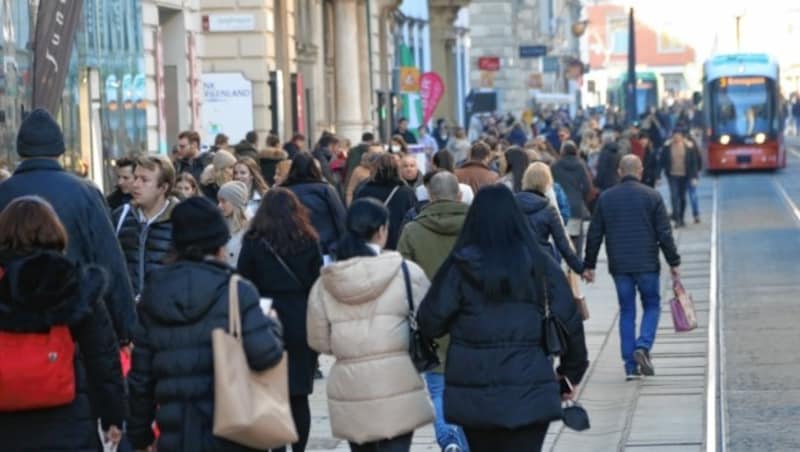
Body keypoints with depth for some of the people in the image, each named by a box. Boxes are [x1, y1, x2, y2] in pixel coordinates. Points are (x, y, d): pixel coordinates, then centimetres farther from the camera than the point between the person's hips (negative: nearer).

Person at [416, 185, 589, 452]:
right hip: (529, 394, -1)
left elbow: (429, 323, -6)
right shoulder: (541, 265, -1)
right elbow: (569, 322, -1)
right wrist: (572, 371, 14)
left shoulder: (460, 268, -4)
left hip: (474, 396, 1)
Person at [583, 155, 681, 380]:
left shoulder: (605, 198, 4)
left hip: (619, 266, 2)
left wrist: (589, 265, 14)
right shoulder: (652, 196, -3)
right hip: (647, 265, -2)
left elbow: (594, 235, 6)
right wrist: (673, 262, 3)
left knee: (627, 311, 8)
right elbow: (664, 234, -4)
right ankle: (643, 346, -12)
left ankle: (630, 365, 5)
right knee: (652, 306, 12)